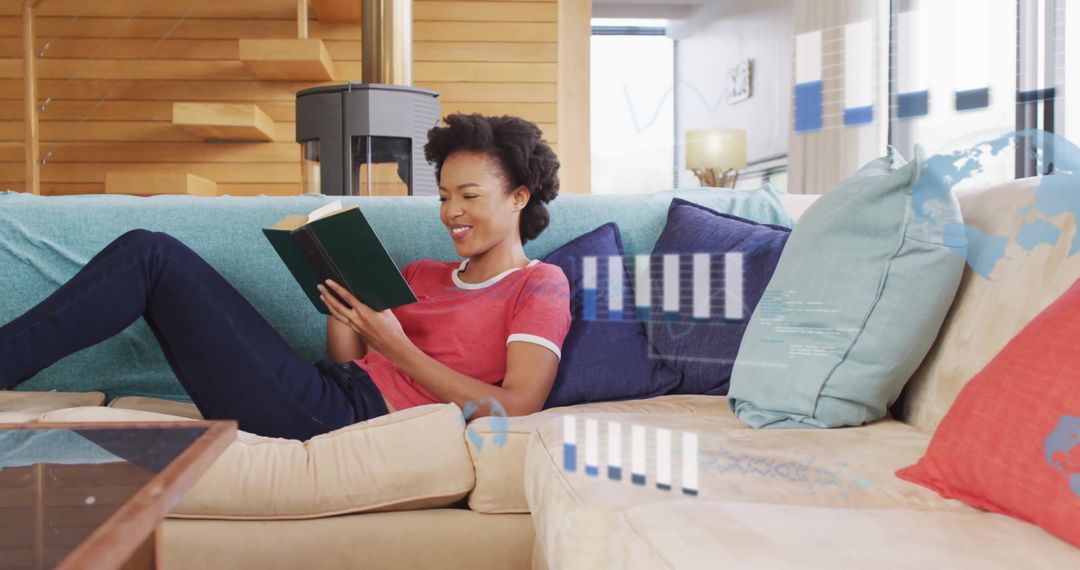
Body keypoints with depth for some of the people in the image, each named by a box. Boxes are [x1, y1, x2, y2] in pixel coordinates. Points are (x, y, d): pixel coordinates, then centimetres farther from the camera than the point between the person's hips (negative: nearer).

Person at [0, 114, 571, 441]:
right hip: (325, 395, 7)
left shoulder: (540, 286, 3)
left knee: (153, 256, -8)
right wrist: (338, 291, 1)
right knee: (147, 251, 3)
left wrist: (394, 345, -13)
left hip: (343, 418, -7)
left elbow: (517, 407, -12)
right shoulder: (422, 273, 25)